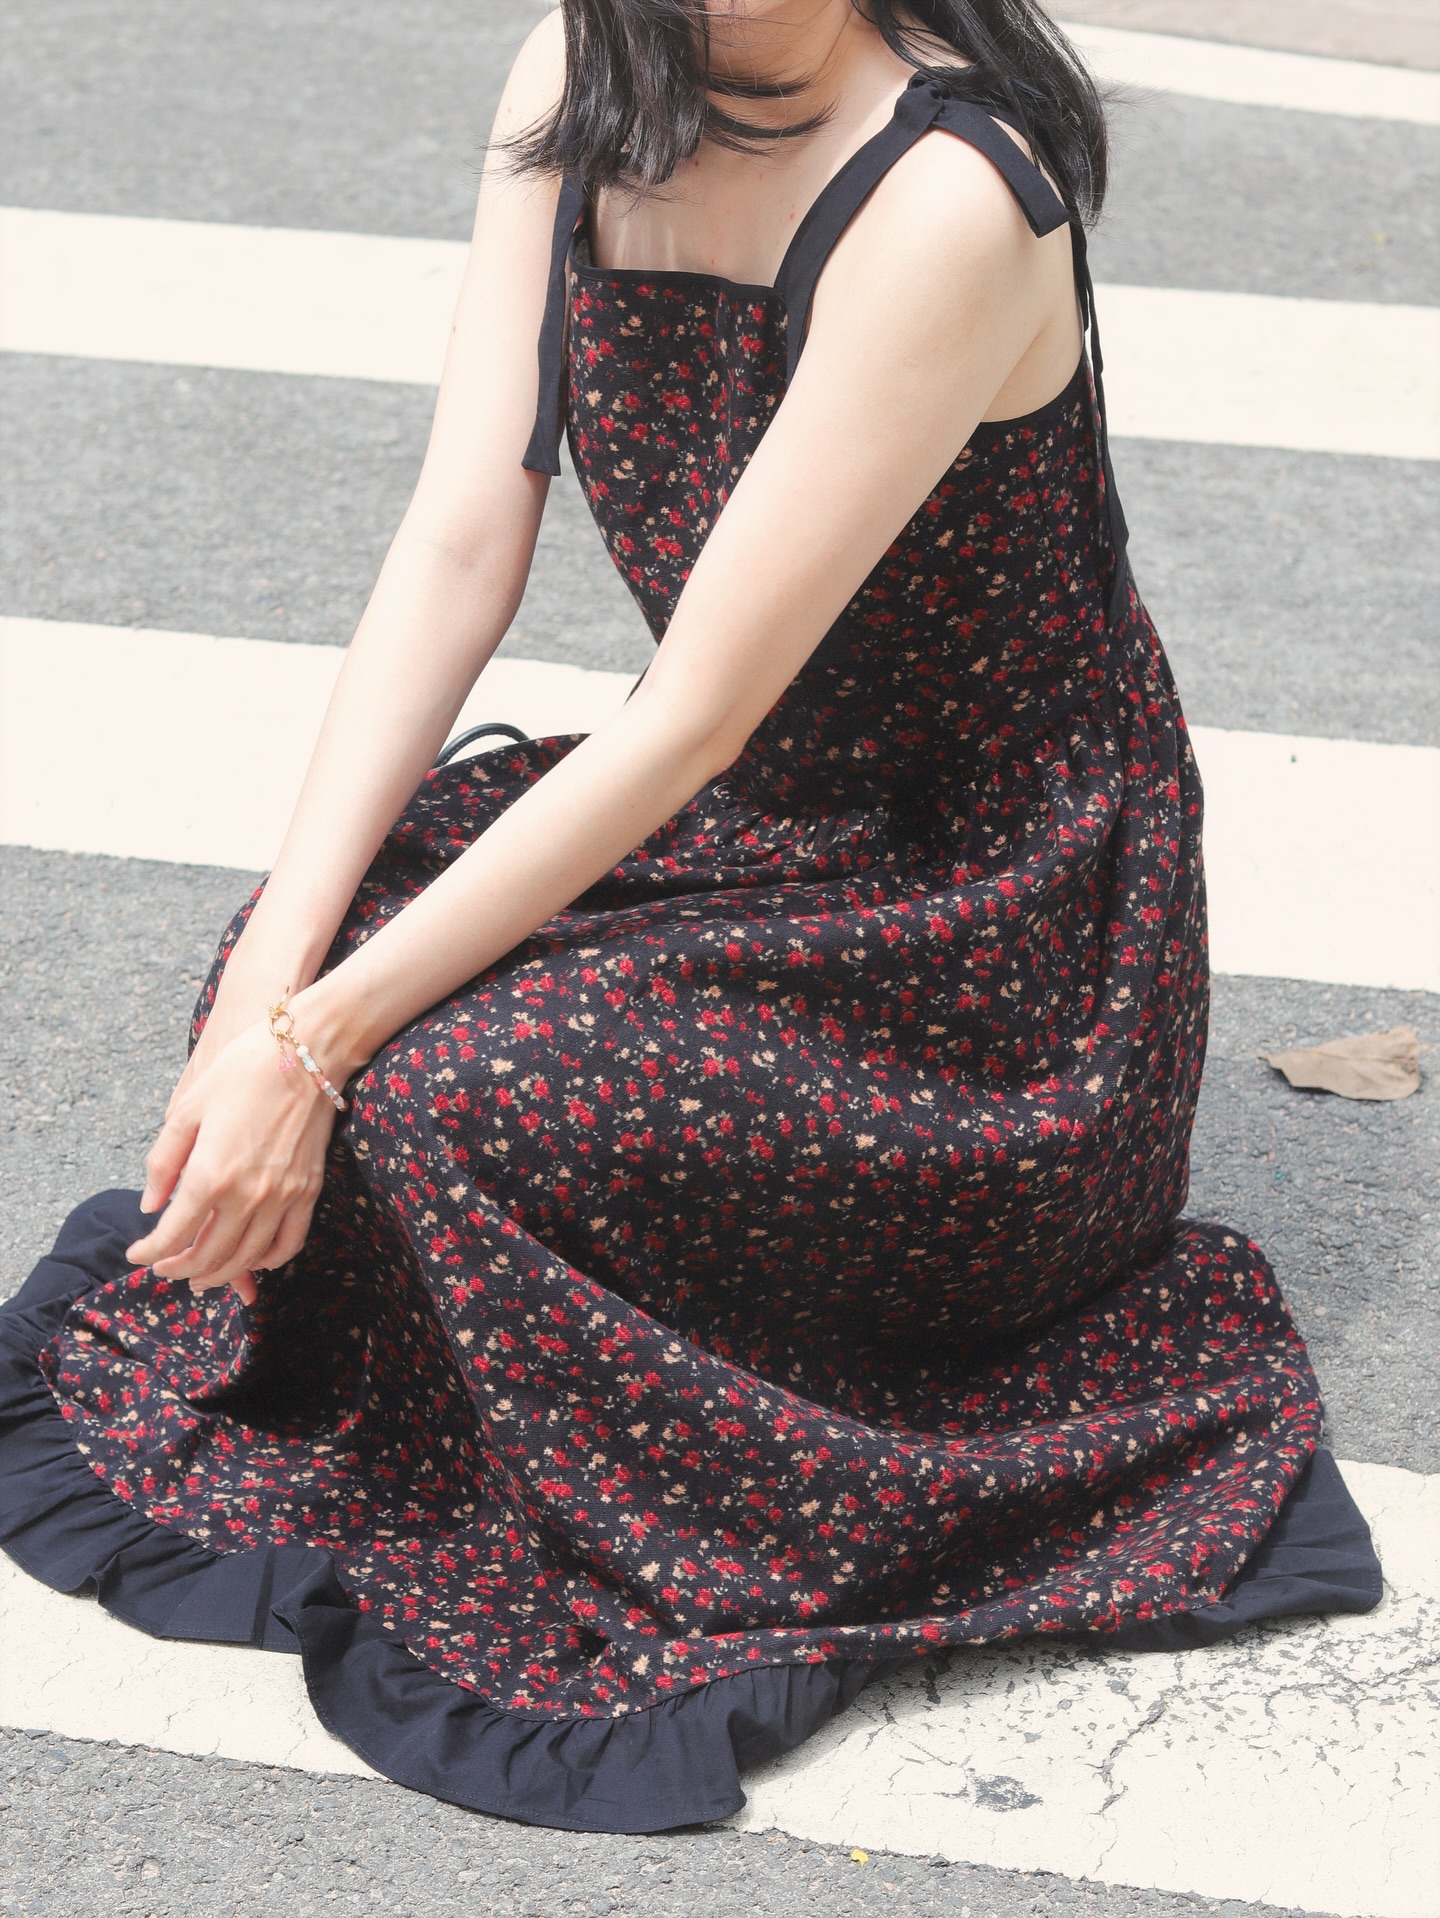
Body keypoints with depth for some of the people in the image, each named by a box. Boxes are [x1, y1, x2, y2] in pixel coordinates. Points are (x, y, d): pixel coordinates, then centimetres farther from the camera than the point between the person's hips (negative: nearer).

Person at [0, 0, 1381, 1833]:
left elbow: (693, 720, -27)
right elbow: (455, 552, -8)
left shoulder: (947, 199, -28)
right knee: (332, 950, -17)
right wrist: (273, 979, -18)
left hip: (997, 936, -6)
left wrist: (320, 1042, -26)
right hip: (750, 828, 7)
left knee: (458, 1091, -25)